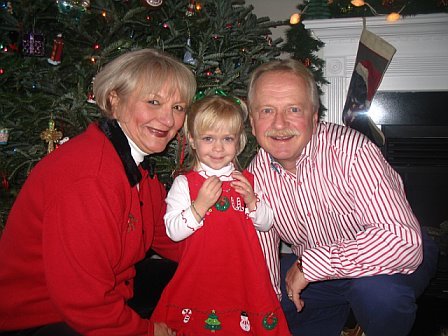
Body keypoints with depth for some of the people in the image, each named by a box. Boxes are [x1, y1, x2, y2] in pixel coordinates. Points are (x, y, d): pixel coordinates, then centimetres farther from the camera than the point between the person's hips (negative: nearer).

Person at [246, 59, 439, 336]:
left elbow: (402, 241, -39)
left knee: (376, 288, -35)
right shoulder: (258, 172, -11)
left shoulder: (350, 150, -29)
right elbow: (263, 248, 0)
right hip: (310, 271, 5)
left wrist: (311, 263, -33)